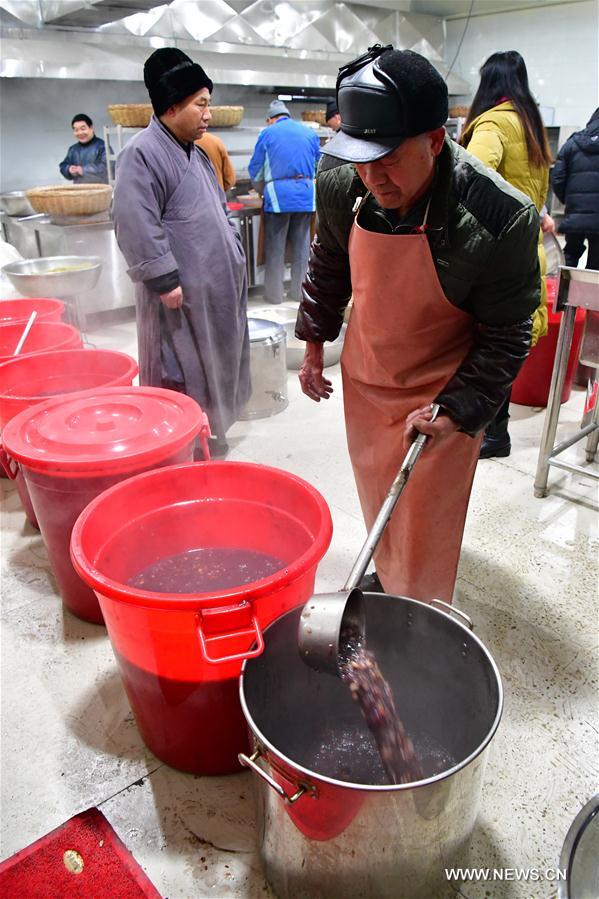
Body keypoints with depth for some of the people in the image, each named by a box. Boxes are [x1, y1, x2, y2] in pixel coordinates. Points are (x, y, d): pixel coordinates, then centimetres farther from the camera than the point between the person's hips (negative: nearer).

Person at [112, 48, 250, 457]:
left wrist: (235, 258, 17)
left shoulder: (195, 154, 17)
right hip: (181, 293, -9)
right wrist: (165, 280, -23)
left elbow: (219, 212, 25)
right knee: (180, 377, 0)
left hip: (215, 289, 9)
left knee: (212, 370, 17)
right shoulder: (143, 153, -13)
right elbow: (137, 225, -21)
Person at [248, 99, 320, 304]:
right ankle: (299, 291, 15)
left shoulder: (268, 133, 5)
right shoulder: (310, 133, 13)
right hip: (307, 194, 3)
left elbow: (255, 170, 10)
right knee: (301, 243, 10)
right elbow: (318, 166, 22)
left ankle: (274, 294, 8)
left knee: (275, 246, 5)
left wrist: (262, 189, 28)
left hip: (279, 195, -3)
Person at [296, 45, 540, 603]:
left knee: (426, 524, 4)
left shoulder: (501, 219, -29)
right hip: (365, 377, 5)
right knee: (377, 498, 21)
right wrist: (314, 346, 11)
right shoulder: (340, 187, -16)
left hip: (443, 390, -4)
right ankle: (385, 579, 49)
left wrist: (453, 412, -24)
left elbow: (504, 337, -16)